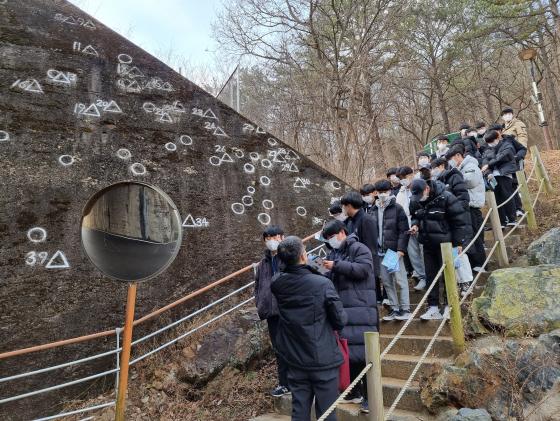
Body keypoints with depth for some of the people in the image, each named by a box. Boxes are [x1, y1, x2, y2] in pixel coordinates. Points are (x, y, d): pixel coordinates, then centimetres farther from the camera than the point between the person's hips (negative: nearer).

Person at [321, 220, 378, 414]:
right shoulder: (333, 253, 18)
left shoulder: (359, 249, -3)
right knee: (347, 351, 11)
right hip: (341, 310, 7)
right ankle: (354, 392, 25)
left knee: (363, 351, -4)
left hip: (360, 310, -7)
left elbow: (363, 269, -18)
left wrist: (337, 265, -18)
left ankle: (369, 396, 9)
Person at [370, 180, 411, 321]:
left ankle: (405, 309, 10)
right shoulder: (374, 210, 11)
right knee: (386, 282, 9)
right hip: (380, 251, 5)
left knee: (400, 280, 0)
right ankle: (394, 309, 19)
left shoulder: (397, 208, -2)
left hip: (394, 250, -5)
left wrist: (401, 249, -14)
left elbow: (404, 230, -7)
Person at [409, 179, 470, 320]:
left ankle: (449, 307, 16)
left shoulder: (446, 197, -15)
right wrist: (415, 224, -6)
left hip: (444, 243, -5)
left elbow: (459, 220, -10)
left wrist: (458, 242, -9)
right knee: (430, 276, 9)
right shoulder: (415, 201, 1)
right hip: (427, 244, 5)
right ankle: (433, 308, 17)